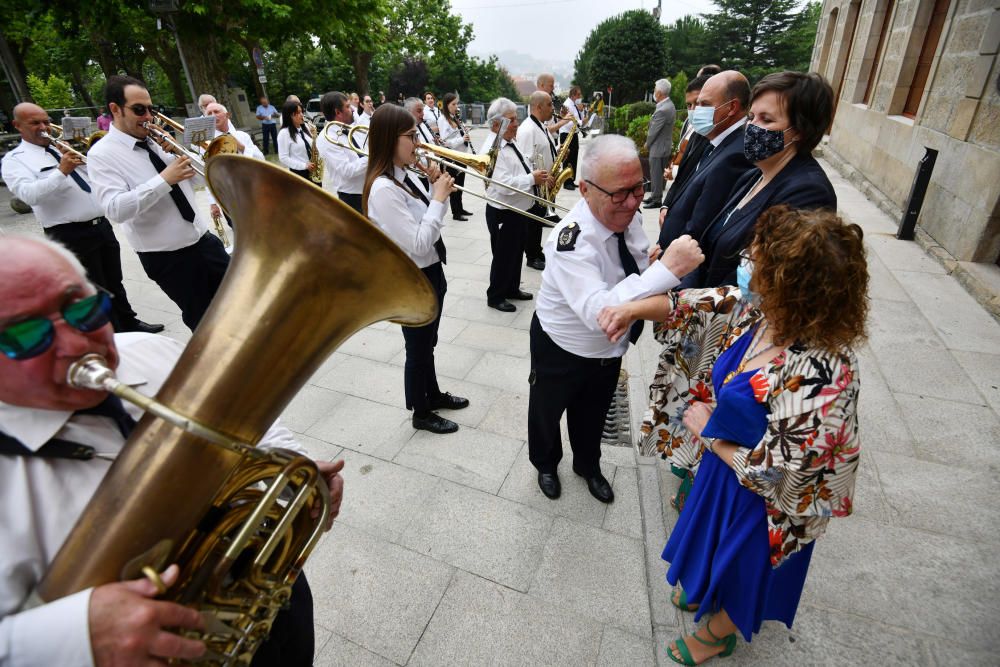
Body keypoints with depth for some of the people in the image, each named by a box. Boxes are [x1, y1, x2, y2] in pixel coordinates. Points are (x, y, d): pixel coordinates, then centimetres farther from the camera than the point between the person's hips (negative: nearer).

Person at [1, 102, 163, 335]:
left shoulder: (64, 149, 18)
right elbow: (29, 195, -19)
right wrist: (61, 171, -26)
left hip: (102, 225, 6)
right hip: (71, 235, -6)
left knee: (115, 283, 17)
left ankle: (129, 323, 31)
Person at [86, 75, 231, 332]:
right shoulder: (101, 154, -8)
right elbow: (115, 210, -22)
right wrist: (164, 179, -25)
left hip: (203, 240, 6)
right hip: (167, 258, -6)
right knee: (203, 321, 7)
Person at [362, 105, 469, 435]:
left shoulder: (406, 176, 3)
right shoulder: (383, 189, -25)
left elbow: (428, 224, 12)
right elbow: (419, 244, -28)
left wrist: (436, 189, -2)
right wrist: (439, 197, -22)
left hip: (430, 272, 8)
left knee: (428, 343, 24)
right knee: (418, 348, 10)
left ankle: (433, 394, 45)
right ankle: (421, 413, 31)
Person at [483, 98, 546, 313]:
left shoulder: (511, 143, 9)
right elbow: (504, 185, -31)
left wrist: (536, 176, 1)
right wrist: (532, 179, -23)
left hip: (518, 209, 9)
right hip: (502, 213, -9)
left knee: (516, 252, 20)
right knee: (503, 255, 3)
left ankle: (512, 289, 37)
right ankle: (495, 297, 20)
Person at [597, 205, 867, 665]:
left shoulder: (815, 378, -42)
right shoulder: (764, 308, -20)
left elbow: (770, 475, -32)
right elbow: (702, 302, -3)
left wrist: (709, 433, -18)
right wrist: (633, 310, -13)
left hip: (766, 501, -6)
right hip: (729, 457, 7)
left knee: (741, 565, 25)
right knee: (716, 540, 34)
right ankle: (703, 590, 67)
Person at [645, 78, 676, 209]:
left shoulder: (662, 110, -24)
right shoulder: (669, 105, 7)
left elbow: (653, 131, -17)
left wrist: (647, 144, -2)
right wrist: (649, 143, 10)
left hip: (658, 148, -9)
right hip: (664, 145, 9)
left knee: (656, 174, 0)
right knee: (656, 173, 18)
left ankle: (656, 200, 8)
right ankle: (654, 196, 29)